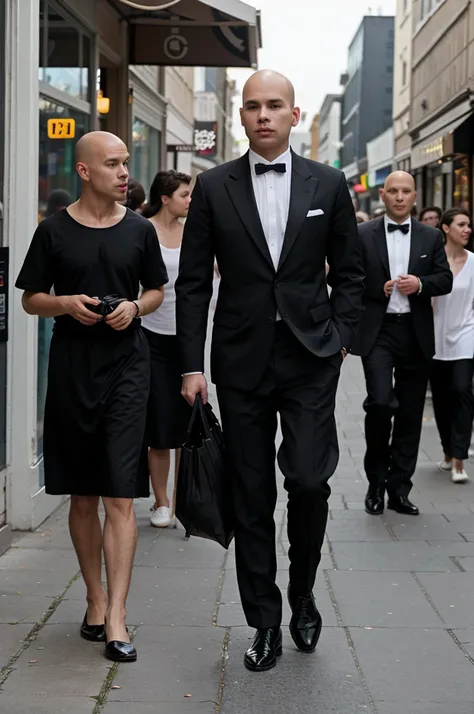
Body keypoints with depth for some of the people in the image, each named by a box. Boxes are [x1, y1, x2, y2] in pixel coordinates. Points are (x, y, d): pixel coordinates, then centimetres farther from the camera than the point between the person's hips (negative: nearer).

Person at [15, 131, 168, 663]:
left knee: (120, 497, -8)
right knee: (82, 497, 10)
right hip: (71, 370, 0)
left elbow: (157, 290, 16)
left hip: (126, 367, 0)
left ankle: (115, 619, -7)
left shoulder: (139, 230, 5)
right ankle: (96, 599, 24)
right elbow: (31, 299, 7)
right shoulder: (54, 231, 1)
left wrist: (135, 307, -5)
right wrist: (66, 304, -12)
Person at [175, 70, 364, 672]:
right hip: (242, 362, 1)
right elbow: (193, 282, 3)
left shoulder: (328, 185, 5)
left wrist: (339, 338, 0)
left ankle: (302, 594, 18)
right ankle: (265, 624, 18)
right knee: (251, 497, 5)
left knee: (308, 480, -11)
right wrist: (192, 366, -2)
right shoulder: (214, 186, 3)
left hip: (310, 359, 0)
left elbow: (348, 272, 11)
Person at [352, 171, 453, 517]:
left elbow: (446, 280, 7)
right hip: (377, 331, -3)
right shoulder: (364, 235, 3)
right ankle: (376, 482, 2)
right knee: (380, 402, -17)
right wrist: (378, 289, -12)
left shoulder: (431, 237, 9)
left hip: (416, 333, 3)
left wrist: (420, 284, -12)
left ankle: (399, 488, 18)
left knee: (410, 414, 7)